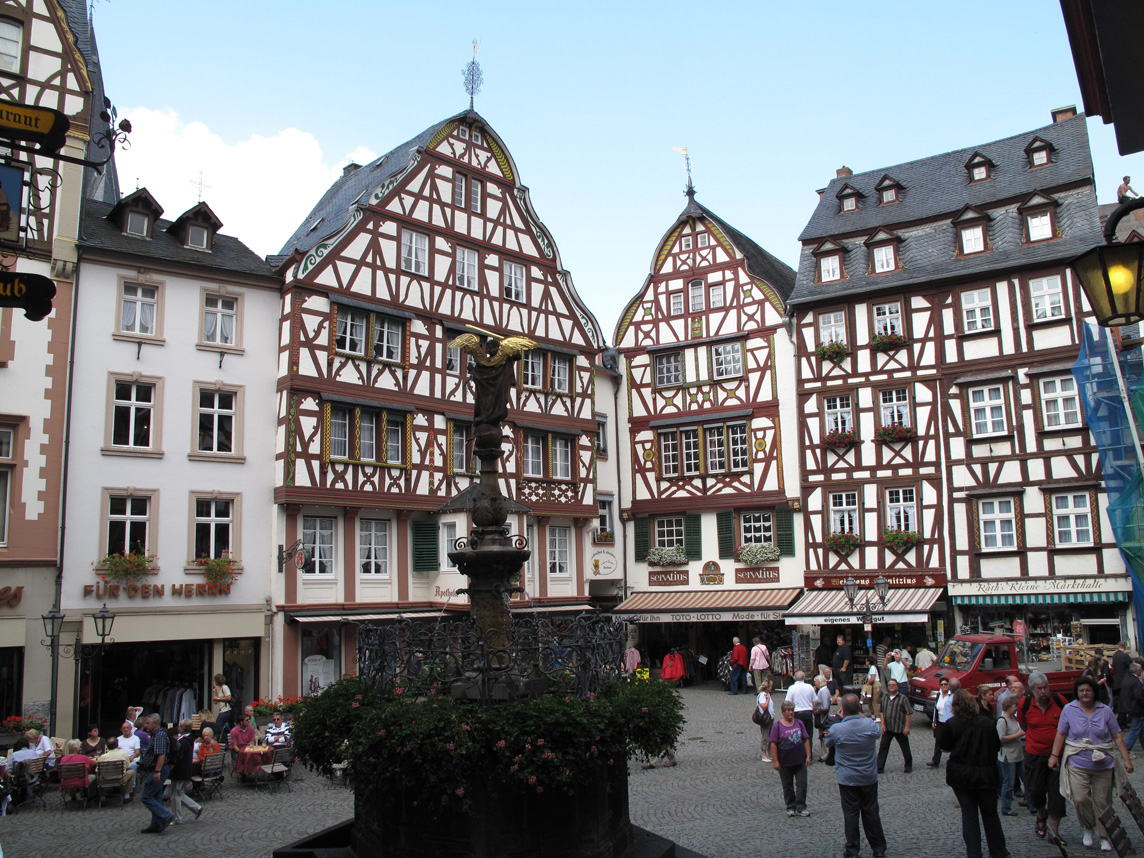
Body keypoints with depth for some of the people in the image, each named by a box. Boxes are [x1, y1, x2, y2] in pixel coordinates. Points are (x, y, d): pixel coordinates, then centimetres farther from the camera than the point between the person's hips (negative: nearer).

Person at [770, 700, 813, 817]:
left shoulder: (799, 723, 5)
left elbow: (806, 740, 8)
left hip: (800, 761, 2)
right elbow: (773, 744, -7)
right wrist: (775, 761, -11)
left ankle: (800, 807, 8)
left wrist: (808, 756, 0)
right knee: (787, 786, 9)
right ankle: (791, 807, 21)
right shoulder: (777, 725, -5)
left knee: (802, 784, 0)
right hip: (785, 762, -2)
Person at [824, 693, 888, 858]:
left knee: (850, 813, 8)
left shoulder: (836, 729, -19)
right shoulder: (871, 725, -13)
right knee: (871, 812, 14)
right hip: (869, 778, 2)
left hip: (847, 779, -2)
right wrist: (861, 716, 17)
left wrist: (841, 719, 6)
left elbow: (828, 743, 3)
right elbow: (879, 732, 12)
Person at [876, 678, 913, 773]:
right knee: (883, 747, 0)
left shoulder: (903, 698, -9)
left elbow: (909, 713, -9)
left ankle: (908, 766, 27)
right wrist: (883, 724, 3)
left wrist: (907, 727, -13)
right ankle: (879, 767, 3)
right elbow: (882, 712, 11)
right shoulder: (885, 698, 6)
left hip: (900, 729, -4)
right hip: (887, 728, 4)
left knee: (905, 748, 9)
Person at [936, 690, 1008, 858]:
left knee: (969, 815, 8)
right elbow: (997, 745, 3)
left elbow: (944, 746, -1)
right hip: (986, 775, 1)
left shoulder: (951, 724, -12)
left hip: (961, 776, -1)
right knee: (990, 814, 16)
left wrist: (941, 727, 7)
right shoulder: (987, 722, -8)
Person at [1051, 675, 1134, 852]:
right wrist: (1054, 755, 1)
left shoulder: (1105, 711, 2)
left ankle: (1105, 837, 21)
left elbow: (1117, 736, 6)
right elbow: (1061, 733, 5)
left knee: (1103, 802, 4)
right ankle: (1089, 828, 15)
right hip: (1078, 764, -1)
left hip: (1103, 764, 1)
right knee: (1080, 799, -12)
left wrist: (1126, 759, 0)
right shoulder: (1069, 709, 0)